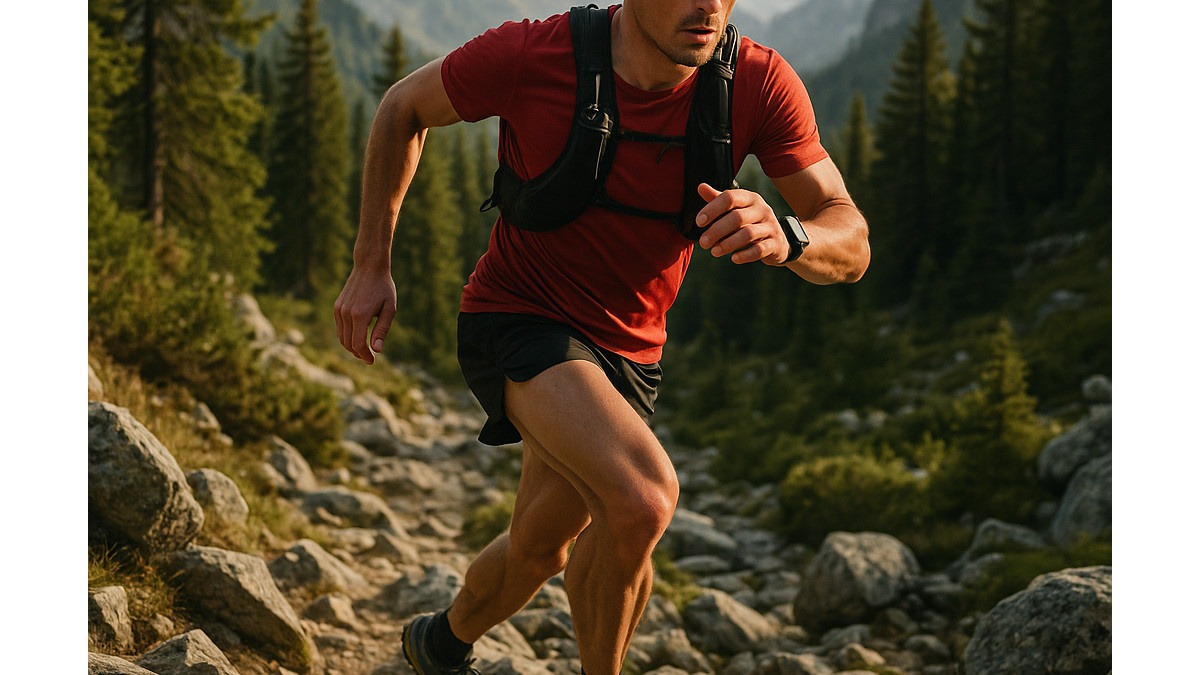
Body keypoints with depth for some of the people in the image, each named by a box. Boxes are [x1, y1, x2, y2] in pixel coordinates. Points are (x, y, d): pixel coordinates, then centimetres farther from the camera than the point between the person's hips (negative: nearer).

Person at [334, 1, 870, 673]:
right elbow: (404, 108, -4)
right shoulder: (529, 56, -24)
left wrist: (785, 237, -40)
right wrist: (372, 264, -4)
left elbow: (852, 247, -16)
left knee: (539, 550, 21)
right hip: (516, 317, -4)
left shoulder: (760, 84, -18)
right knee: (643, 499, -30)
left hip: (627, 349, 5)